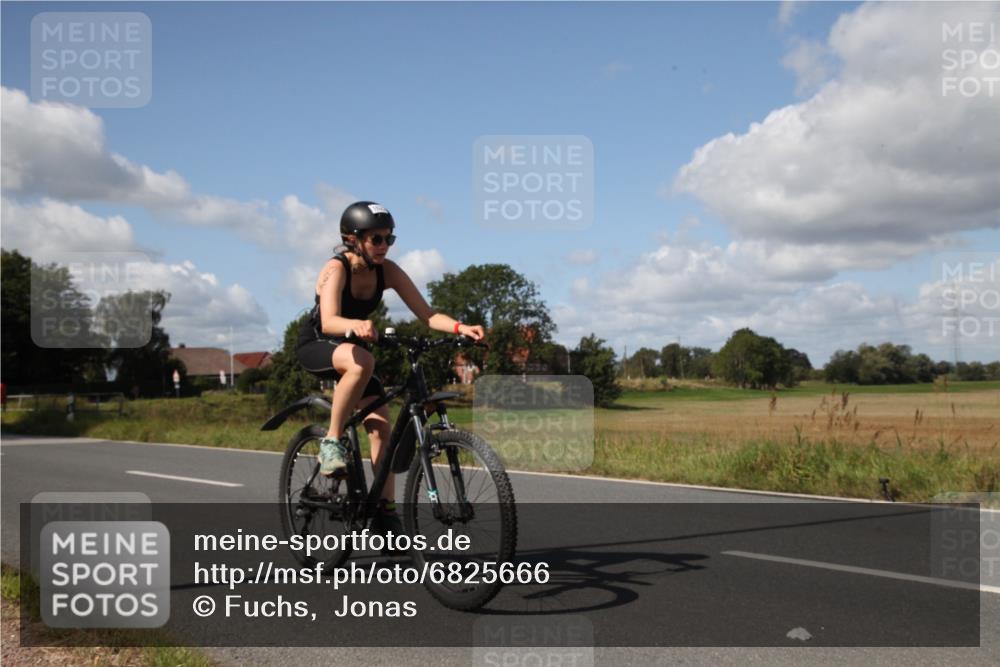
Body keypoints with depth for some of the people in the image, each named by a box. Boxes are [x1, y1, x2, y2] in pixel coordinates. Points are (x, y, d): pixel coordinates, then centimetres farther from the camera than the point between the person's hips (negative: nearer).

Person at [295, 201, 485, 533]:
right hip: (315, 345, -5)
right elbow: (329, 322, -41)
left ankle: (386, 511, 0)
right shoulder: (337, 268, -25)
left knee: (381, 427, -8)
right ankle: (332, 441, -24)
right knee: (362, 363, -39)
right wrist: (357, 325, -63)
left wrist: (462, 327, -35)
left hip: (352, 345, 5)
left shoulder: (387, 271, -12)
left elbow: (427, 314, -17)